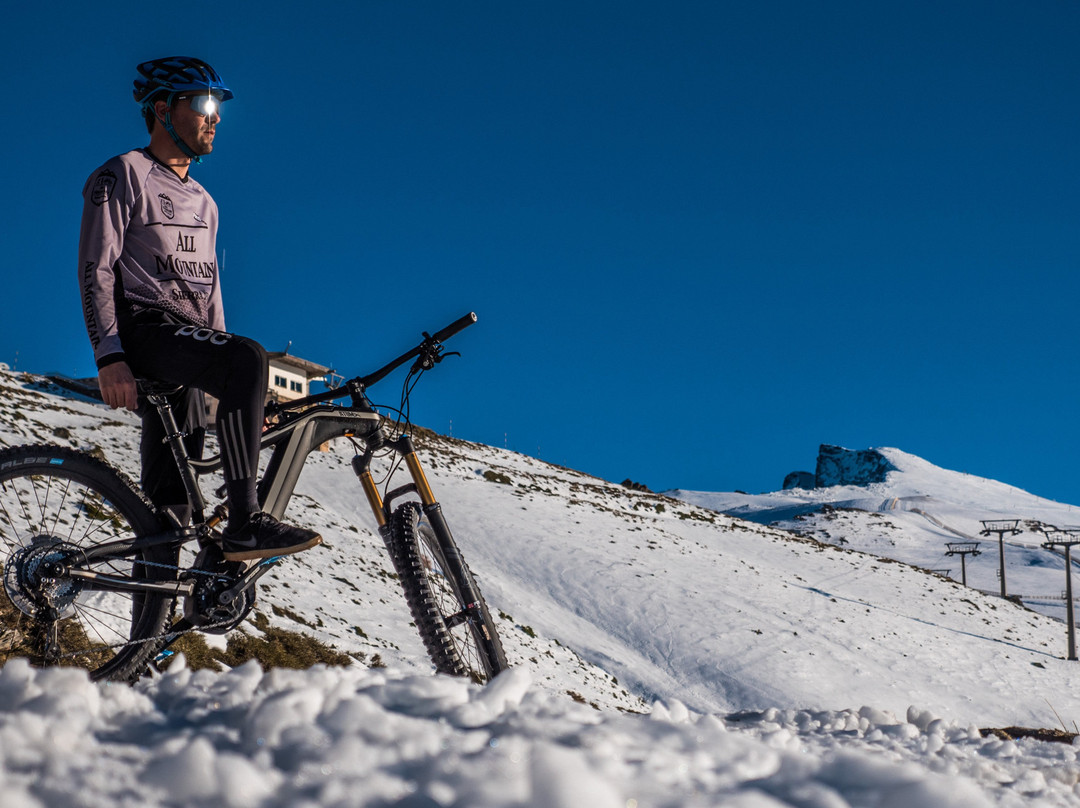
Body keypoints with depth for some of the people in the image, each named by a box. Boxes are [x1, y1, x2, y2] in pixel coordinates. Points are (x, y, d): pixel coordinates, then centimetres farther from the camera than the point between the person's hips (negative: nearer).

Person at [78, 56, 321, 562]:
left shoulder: (203, 202, 24)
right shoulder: (122, 176, 0)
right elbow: (96, 269, -9)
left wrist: (225, 375, 17)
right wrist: (109, 356, -22)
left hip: (187, 337, 8)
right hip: (141, 326, -8)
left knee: (170, 500, 4)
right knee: (248, 357, -34)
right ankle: (245, 525, -39)